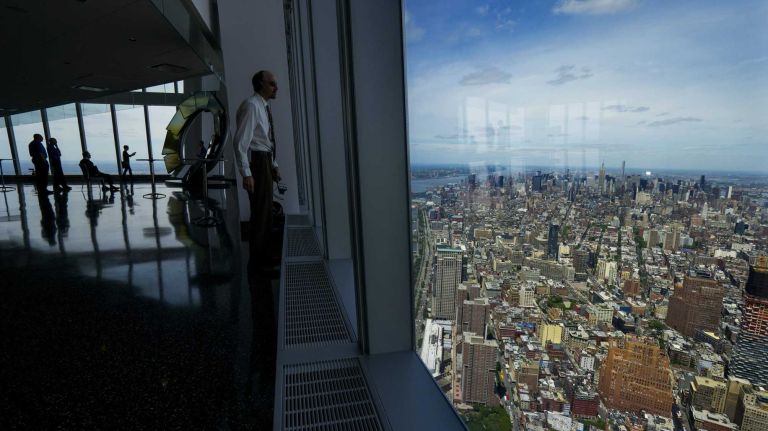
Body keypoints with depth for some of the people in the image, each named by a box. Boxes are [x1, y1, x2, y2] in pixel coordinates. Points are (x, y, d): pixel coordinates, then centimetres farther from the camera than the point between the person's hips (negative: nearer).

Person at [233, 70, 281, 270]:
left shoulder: (264, 106, 15)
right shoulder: (251, 105, -14)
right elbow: (240, 141, -21)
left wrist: (274, 165, 17)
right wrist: (246, 174, -25)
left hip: (266, 160, 10)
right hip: (257, 161, -10)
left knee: (266, 210, 16)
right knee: (260, 211, -4)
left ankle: (265, 255, 30)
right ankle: (258, 261, 9)